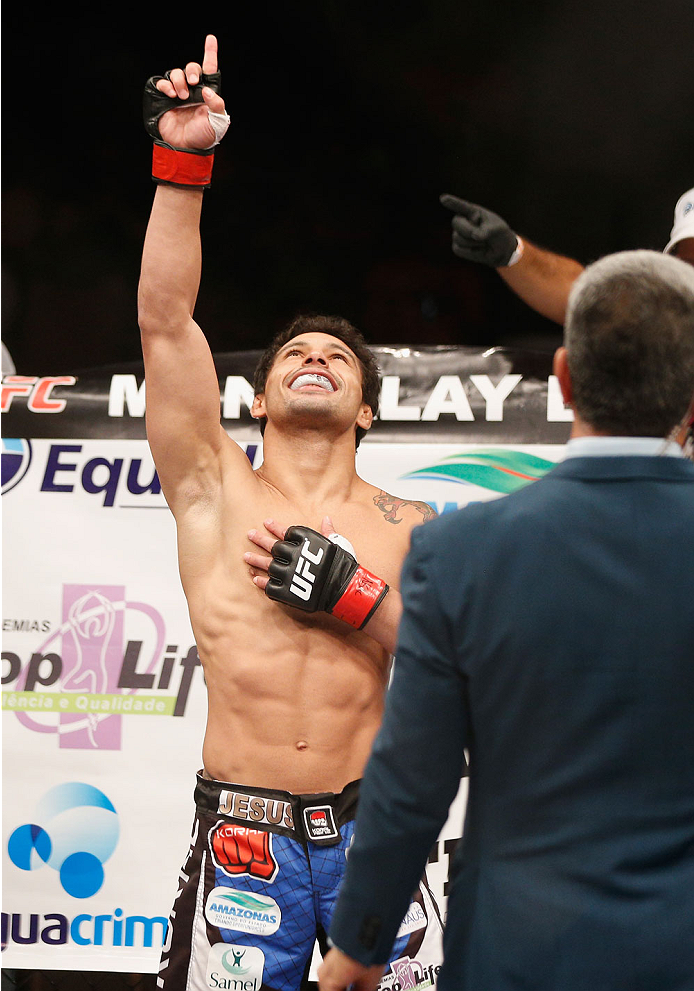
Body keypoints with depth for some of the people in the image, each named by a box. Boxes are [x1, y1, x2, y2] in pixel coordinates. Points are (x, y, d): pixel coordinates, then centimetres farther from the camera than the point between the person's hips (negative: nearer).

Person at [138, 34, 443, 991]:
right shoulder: (216, 491, 5)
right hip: (245, 833, -1)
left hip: (372, 831, 1)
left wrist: (361, 602, -11)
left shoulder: (409, 529, 9)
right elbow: (163, 320, -6)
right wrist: (182, 161, -14)